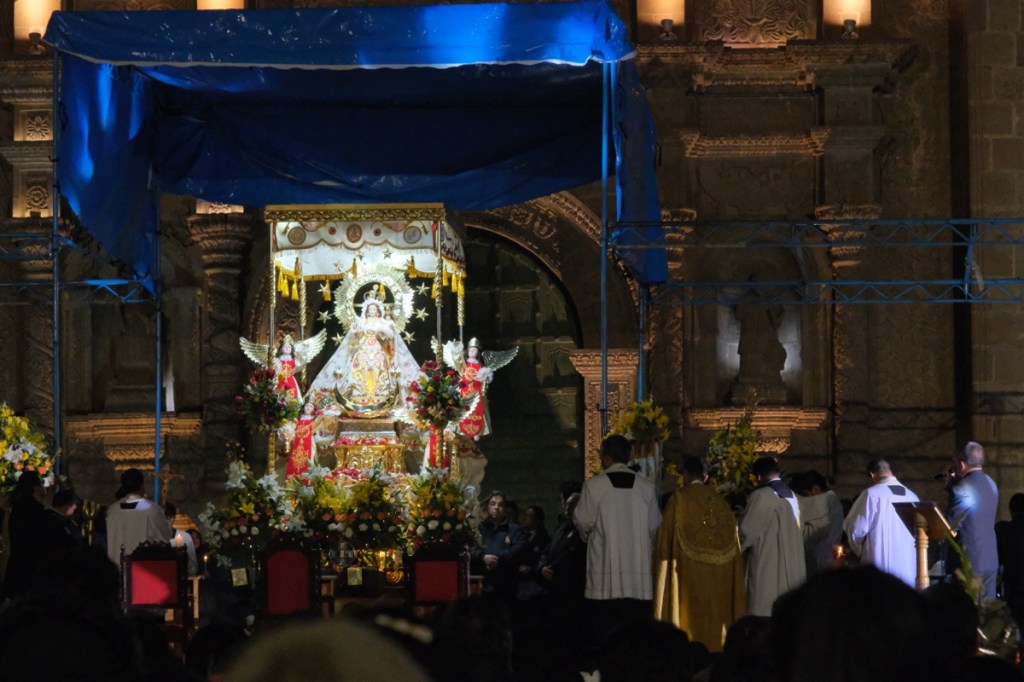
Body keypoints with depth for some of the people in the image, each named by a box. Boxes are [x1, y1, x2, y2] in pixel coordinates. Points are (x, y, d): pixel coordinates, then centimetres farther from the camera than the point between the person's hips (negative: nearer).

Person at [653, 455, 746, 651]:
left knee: (689, 617, -3)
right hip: (718, 576, 4)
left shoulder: (679, 499, -4)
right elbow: (731, 539, 9)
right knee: (714, 618, 8)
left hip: (688, 573, -4)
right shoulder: (719, 500, 9)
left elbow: (665, 539, -3)